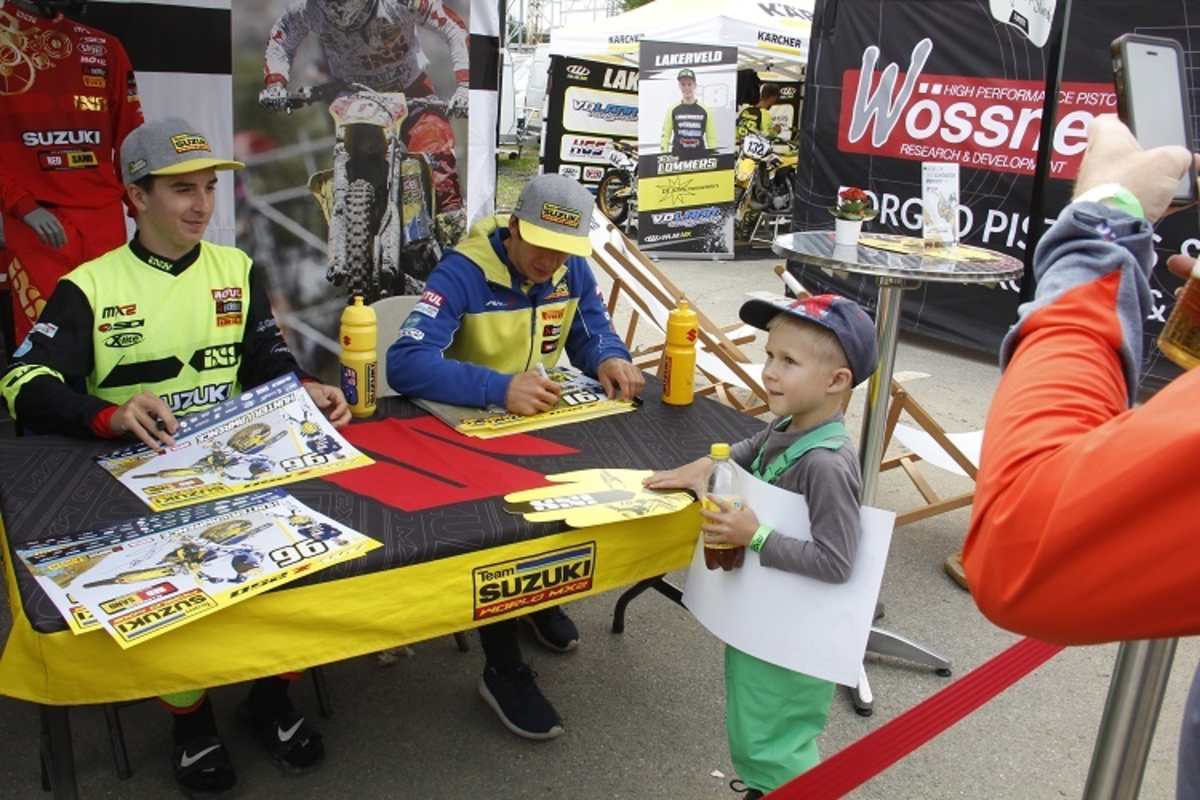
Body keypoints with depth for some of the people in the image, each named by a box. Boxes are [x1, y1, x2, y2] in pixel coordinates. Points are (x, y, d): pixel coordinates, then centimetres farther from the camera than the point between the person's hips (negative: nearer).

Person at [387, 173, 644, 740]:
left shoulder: (572, 270, -2)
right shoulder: (463, 273, -22)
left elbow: (593, 333, 7)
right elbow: (405, 364, -33)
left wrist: (611, 360, -19)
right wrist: (499, 389, -47)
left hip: (544, 419, 6)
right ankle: (503, 670, -10)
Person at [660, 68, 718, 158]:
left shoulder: (705, 110, 6)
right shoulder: (673, 110, 5)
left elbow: (711, 137, 7)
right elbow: (665, 136, 6)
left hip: (700, 158, 1)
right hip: (677, 158, -1)